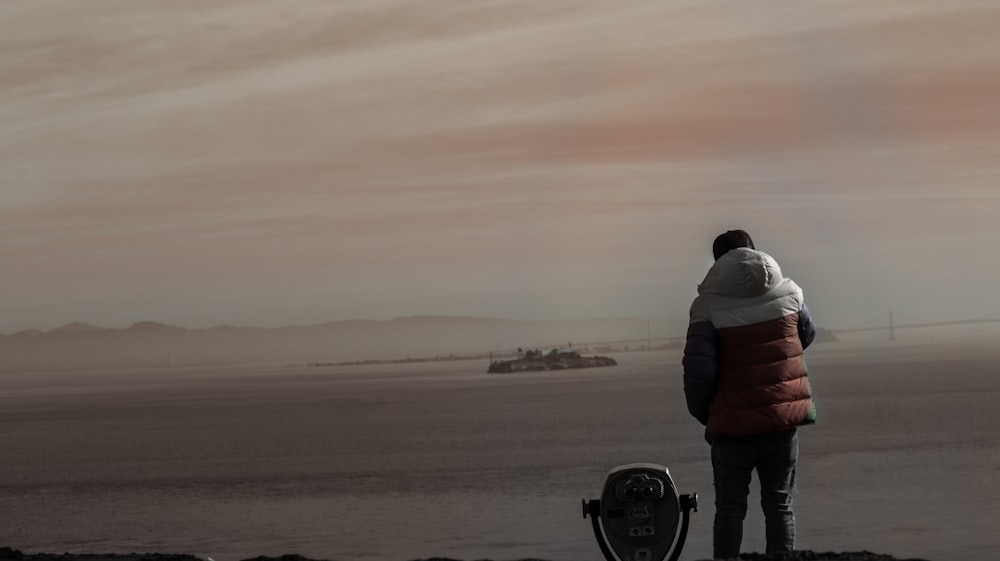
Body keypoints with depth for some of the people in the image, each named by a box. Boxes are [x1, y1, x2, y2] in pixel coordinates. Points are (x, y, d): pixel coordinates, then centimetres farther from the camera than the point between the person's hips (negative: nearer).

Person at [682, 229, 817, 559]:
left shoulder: (709, 306, -12)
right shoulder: (788, 293, 1)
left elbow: (698, 370, -15)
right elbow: (807, 336, 20)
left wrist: (702, 412, 3)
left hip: (734, 424, -3)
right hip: (784, 420, 3)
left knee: (730, 508, 7)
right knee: (779, 506, 12)